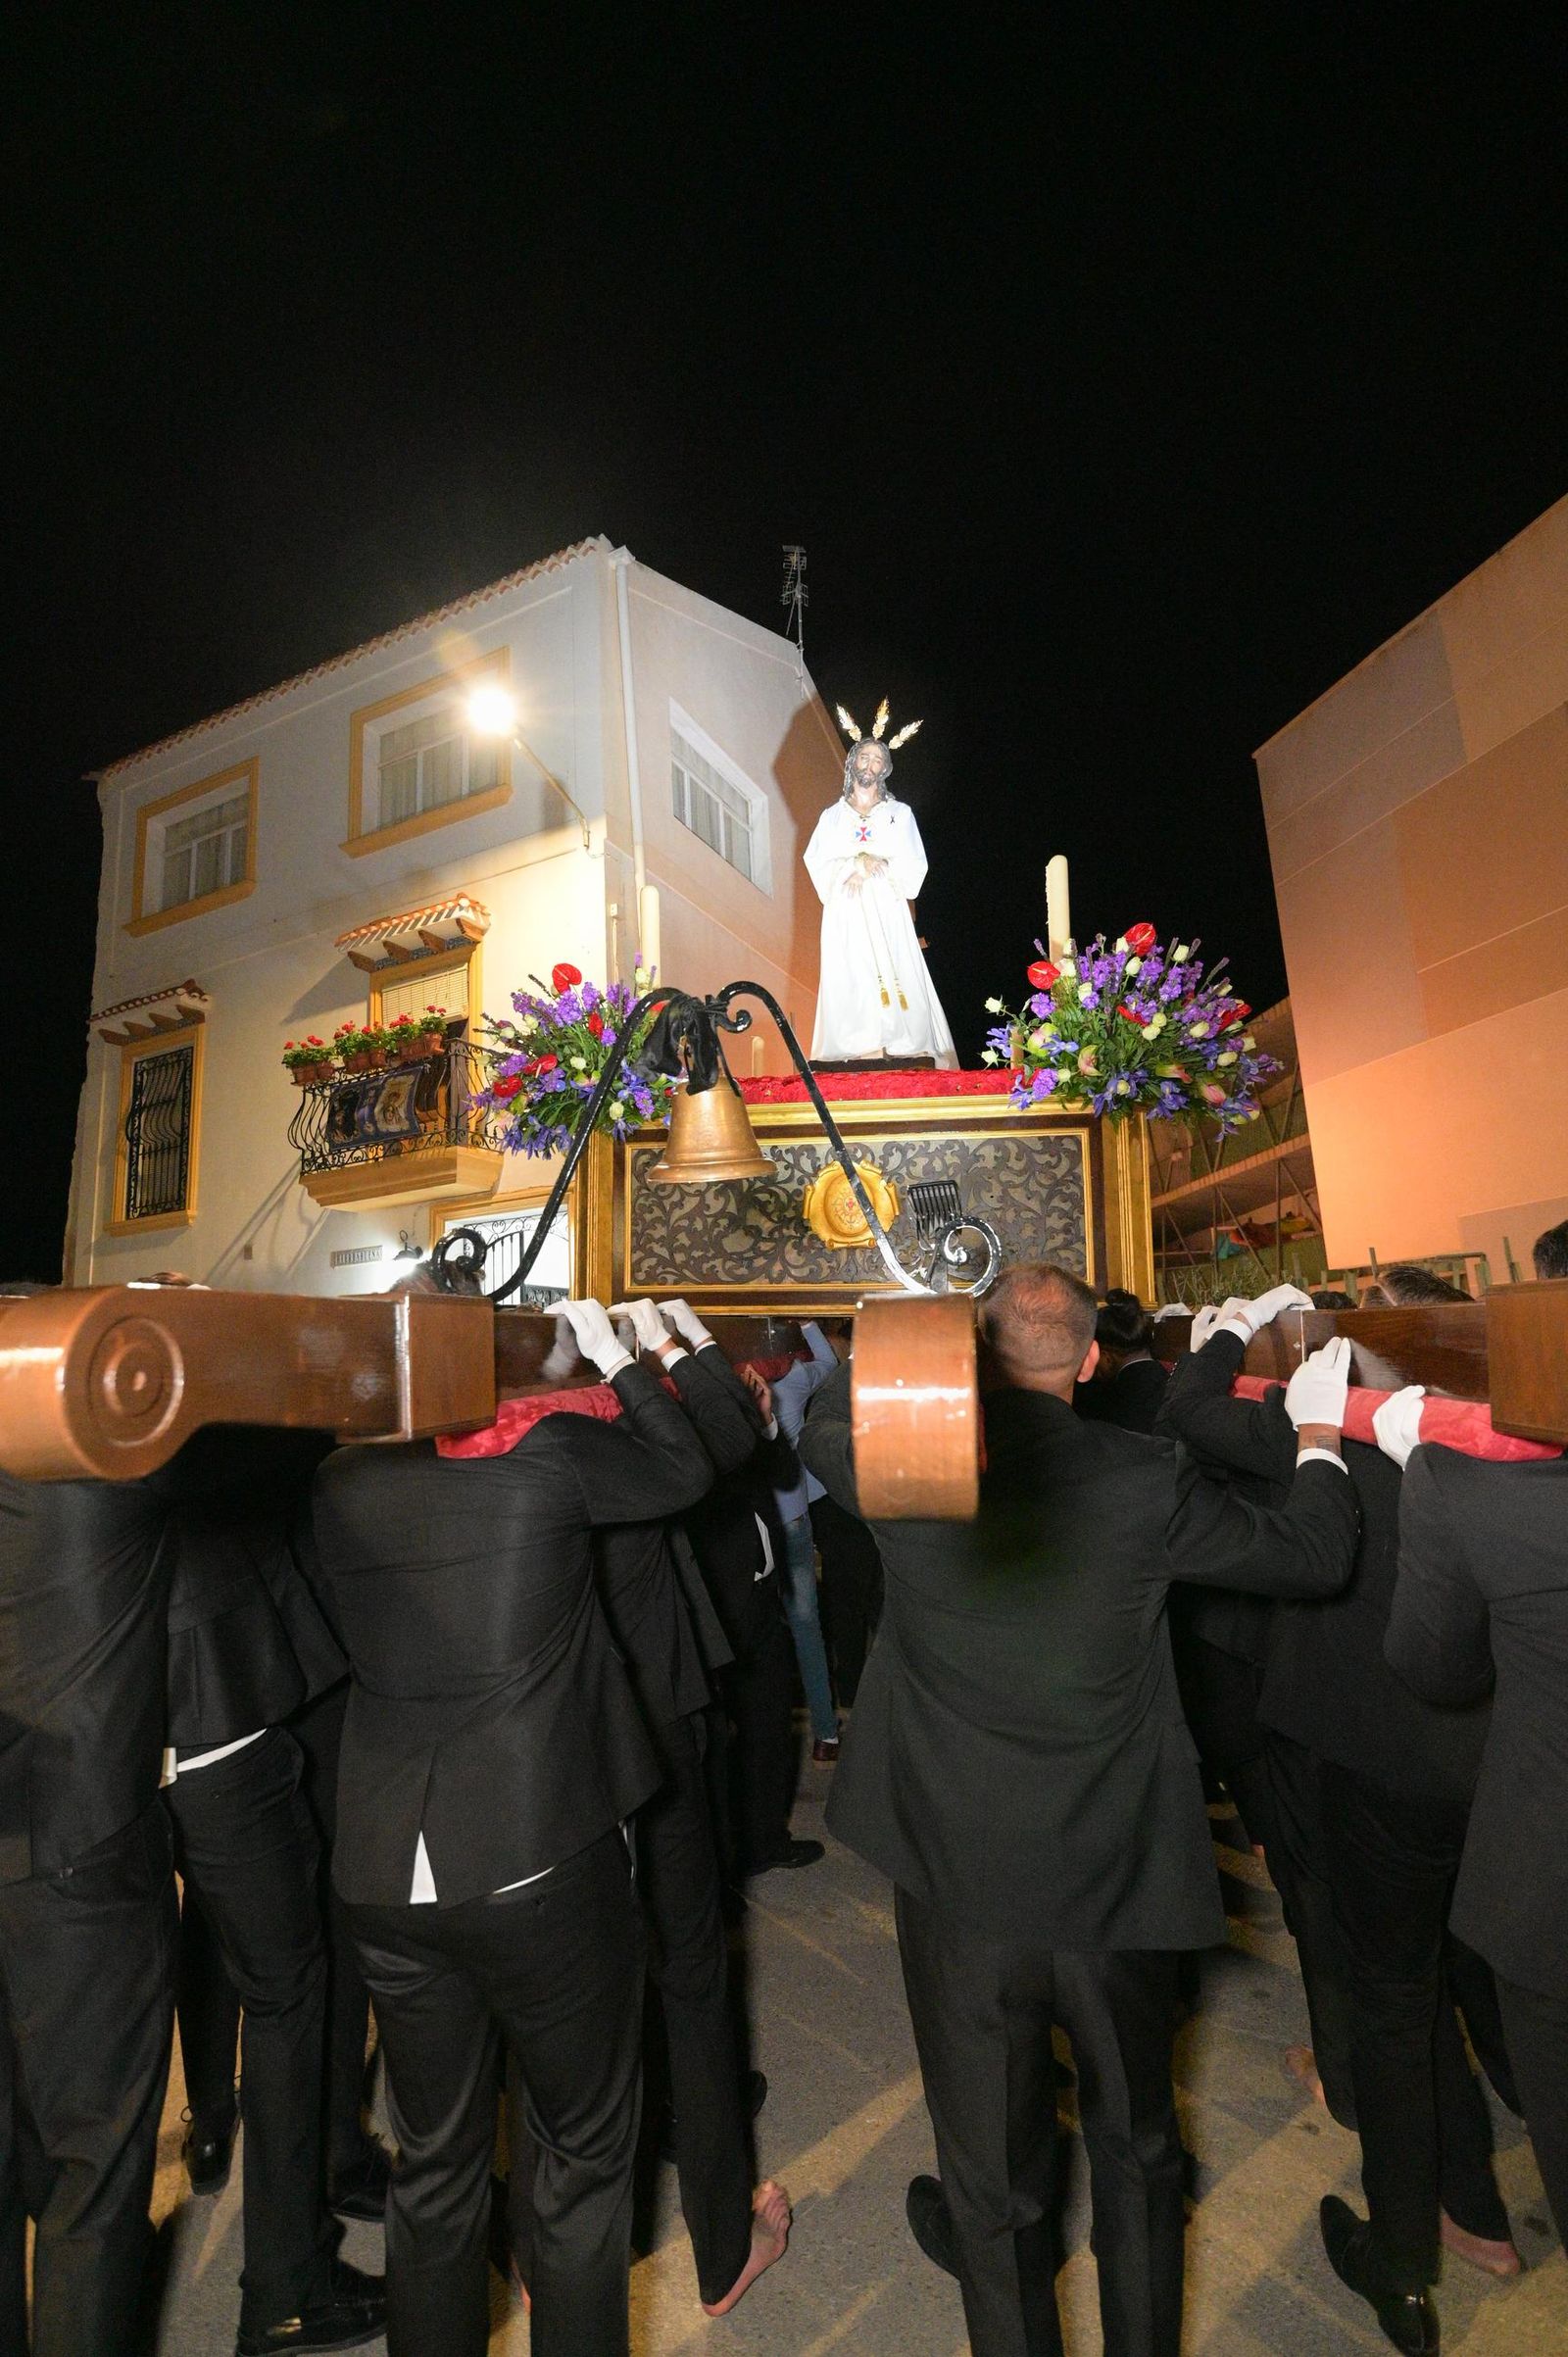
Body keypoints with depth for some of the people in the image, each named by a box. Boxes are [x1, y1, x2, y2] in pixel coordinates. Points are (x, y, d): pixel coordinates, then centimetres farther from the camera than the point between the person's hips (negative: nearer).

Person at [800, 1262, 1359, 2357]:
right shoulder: (1145, 1477, -19)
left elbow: (825, 1424, 5)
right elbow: (1315, 1554, -4)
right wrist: (1320, 1430, 12)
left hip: (961, 1887, -1)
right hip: (1119, 1885, 1)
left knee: (991, 2155, 23)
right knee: (1134, 2140, 29)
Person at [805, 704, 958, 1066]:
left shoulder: (900, 813, 15)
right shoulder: (832, 816, 17)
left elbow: (914, 866, 4)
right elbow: (817, 863, 4)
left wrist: (874, 867, -11)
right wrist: (857, 862, -11)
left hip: (887, 914, -1)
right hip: (847, 916, 1)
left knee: (896, 979, -11)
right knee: (850, 983, -9)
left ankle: (900, 1054, -15)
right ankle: (857, 1058, -12)